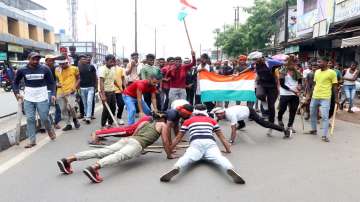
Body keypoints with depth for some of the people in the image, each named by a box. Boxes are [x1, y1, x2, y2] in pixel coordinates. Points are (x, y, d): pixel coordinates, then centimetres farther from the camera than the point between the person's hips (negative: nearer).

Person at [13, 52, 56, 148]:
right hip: (28, 99, 2)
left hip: (42, 98, -1)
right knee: (30, 119, 2)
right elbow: (16, 82, 11)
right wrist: (17, 93, -2)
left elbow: (51, 82, 2)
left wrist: (53, 94, -8)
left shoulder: (45, 69, -4)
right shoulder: (22, 70, -2)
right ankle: (32, 140, 11)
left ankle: (50, 130, 33)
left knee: (44, 118, 2)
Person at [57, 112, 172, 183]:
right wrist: (169, 155, 27)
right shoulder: (162, 125, 19)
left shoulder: (145, 122, 35)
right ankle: (93, 168, -61)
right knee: (119, 156, -32)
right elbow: (165, 142, 13)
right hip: (137, 144, -6)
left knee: (101, 152, -8)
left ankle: (68, 160, -20)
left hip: (127, 139, 6)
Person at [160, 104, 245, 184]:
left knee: (186, 158, -23)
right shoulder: (212, 120, 33)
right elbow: (222, 137, 36)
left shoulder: (188, 121, 30)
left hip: (196, 144, -1)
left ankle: (176, 168, -55)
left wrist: (169, 150, 46)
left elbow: (178, 138, 34)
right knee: (219, 158, -21)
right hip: (210, 143, 1)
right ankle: (230, 169, -52)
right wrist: (228, 149, 48)